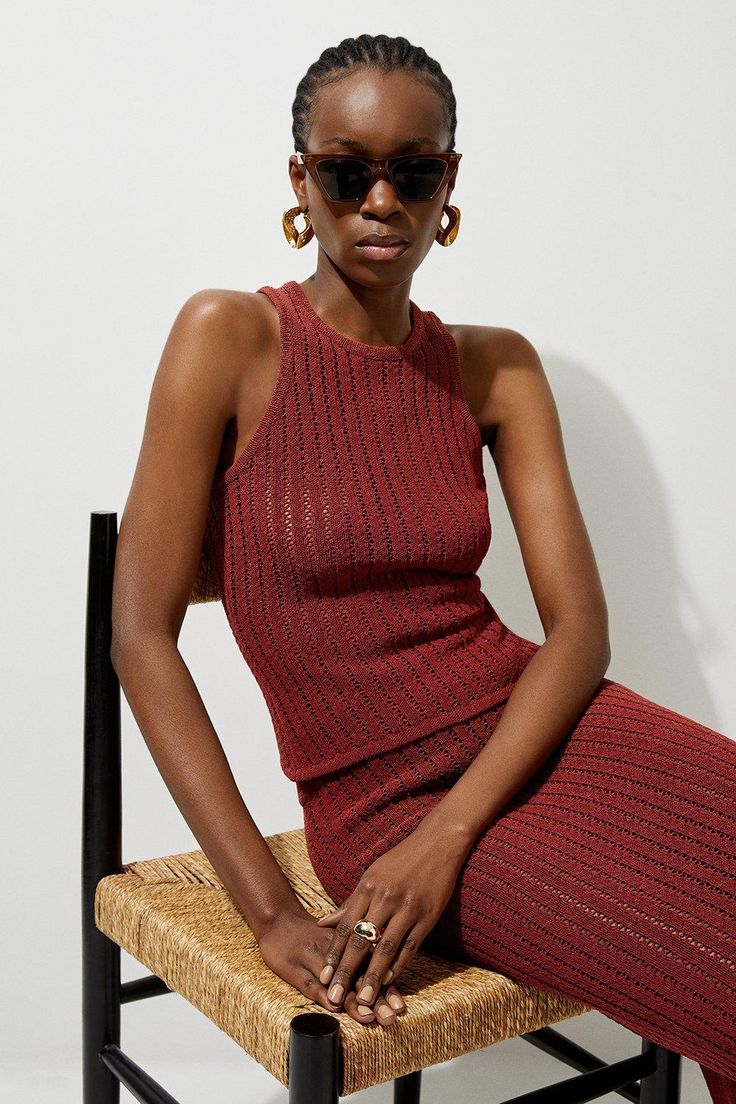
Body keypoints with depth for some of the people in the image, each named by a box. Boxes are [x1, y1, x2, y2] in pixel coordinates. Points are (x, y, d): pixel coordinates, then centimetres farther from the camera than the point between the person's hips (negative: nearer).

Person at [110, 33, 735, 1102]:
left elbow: (580, 623, -2)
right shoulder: (231, 338, -6)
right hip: (380, 798, -4)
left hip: (530, 731, 4)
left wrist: (447, 835, -18)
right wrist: (271, 912, -16)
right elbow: (143, 635, -10)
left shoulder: (494, 367, 6)